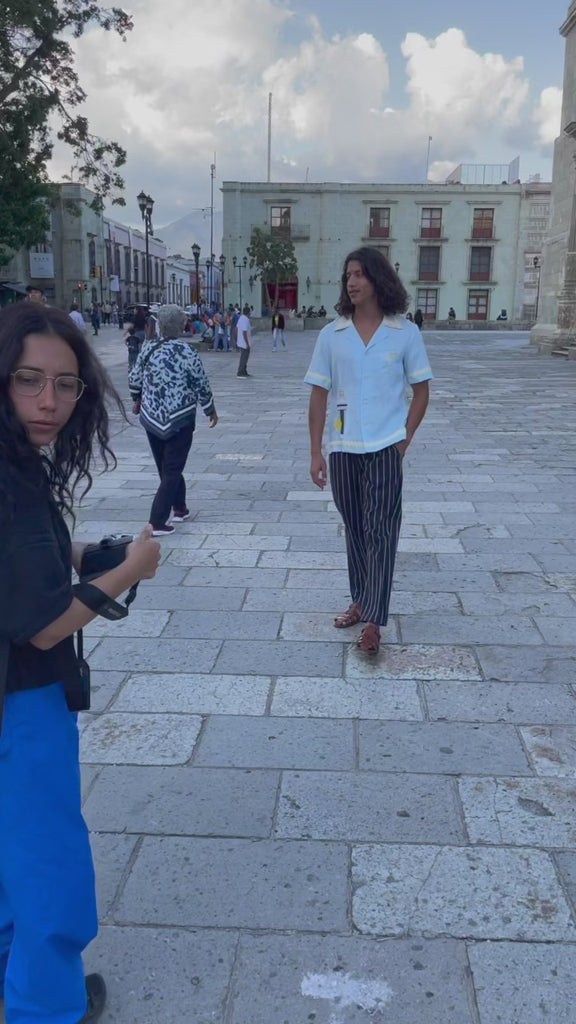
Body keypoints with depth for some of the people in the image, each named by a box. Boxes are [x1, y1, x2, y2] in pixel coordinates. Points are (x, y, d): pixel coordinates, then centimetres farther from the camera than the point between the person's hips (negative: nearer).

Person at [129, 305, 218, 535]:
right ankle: (157, 522, -5)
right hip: (179, 419, -5)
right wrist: (211, 411, 7)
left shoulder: (148, 348, -2)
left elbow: (134, 379, 7)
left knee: (165, 467, 20)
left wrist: (138, 400, 26)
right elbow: (201, 386, -9)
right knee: (172, 470, 1)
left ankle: (179, 508, 33)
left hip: (151, 418, 5)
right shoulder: (187, 352, -15)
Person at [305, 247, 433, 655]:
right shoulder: (332, 334, 3)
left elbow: (421, 391, 4)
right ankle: (360, 602, 29)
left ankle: (373, 621, -1)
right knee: (355, 530, 14)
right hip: (342, 449, 3)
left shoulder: (405, 333, -1)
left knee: (381, 533, -4)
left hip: (385, 448, -3)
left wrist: (405, 439, -5)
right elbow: (319, 393, 4)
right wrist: (316, 452, 0)